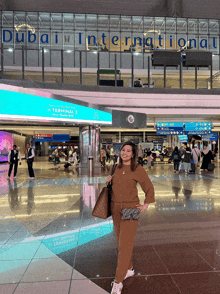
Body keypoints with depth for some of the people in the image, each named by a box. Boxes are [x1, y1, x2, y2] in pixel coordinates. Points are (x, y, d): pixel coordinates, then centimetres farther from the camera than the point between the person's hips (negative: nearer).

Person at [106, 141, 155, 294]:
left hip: (131, 209, -6)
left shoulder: (138, 169, -11)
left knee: (126, 243, -4)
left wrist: (146, 205, -5)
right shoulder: (117, 168, 5)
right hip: (116, 208, 6)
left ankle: (118, 281, 7)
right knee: (121, 241, 16)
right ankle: (130, 268, 37)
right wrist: (110, 179, 4)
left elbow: (149, 187, 0)